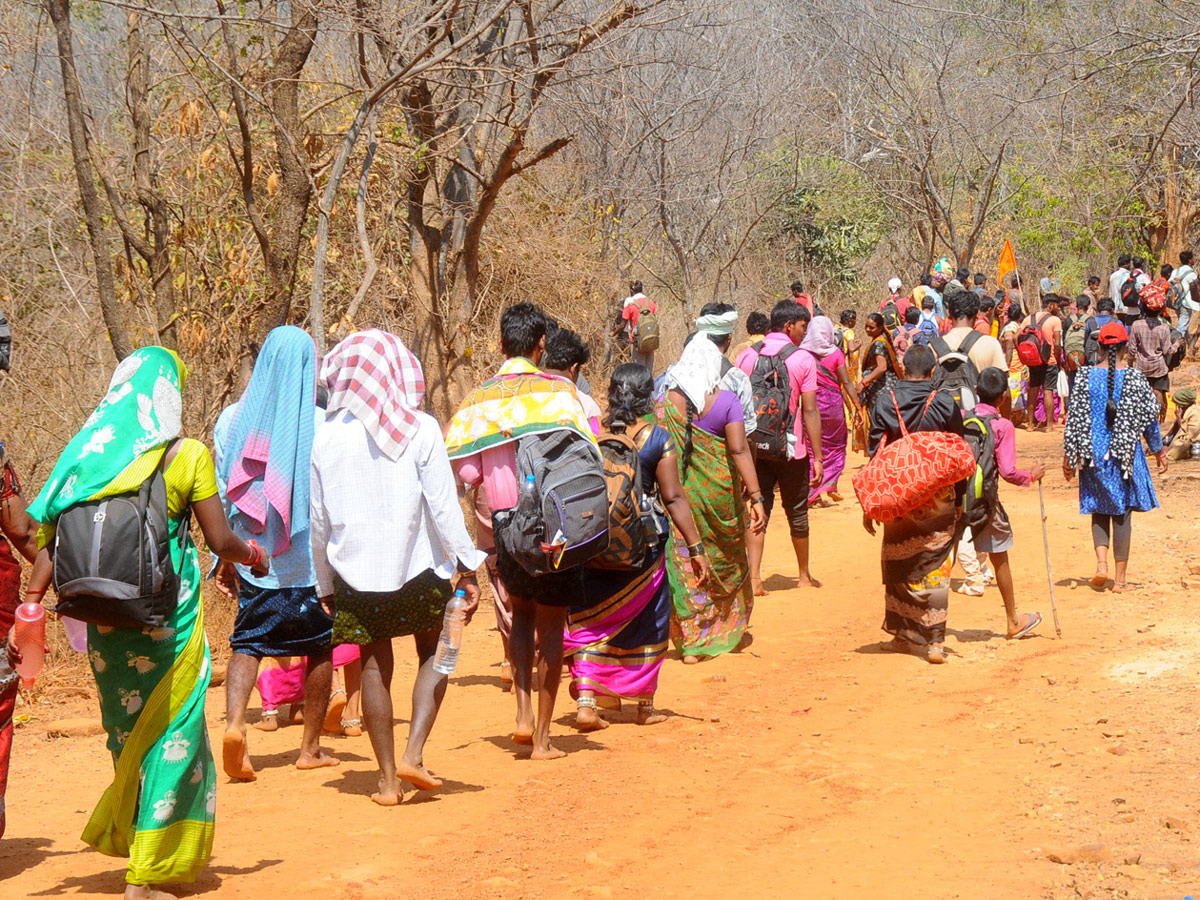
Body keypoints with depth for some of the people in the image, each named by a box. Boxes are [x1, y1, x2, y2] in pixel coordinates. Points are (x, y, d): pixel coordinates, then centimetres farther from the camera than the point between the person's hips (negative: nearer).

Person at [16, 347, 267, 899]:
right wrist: (254, 556, 13)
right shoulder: (188, 455, -7)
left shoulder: (91, 451, 4)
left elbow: (52, 535, -2)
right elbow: (220, 541, -7)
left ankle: (132, 836, 37)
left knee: (129, 733, 21)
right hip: (166, 621, -4)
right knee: (169, 733, 5)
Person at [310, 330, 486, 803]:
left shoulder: (326, 437, -2)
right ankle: (413, 753, -2)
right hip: (418, 567, -2)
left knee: (374, 666, 12)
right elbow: (443, 504, -11)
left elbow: (317, 519, 4)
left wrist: (324, 586, 15)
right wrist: (467, 568, -4)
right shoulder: (420, 429, -10)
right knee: (433, 656, 15)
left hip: (354, 572, 2)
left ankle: (387, 778, 12)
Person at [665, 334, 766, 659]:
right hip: (719, 491, 0)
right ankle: (732, 628, 33)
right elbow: (739, 449, -16)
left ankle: (691, 643, 4)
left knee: (685, 560, 7)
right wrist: (756, 497, -17)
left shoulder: (666, 403, -6)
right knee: (726, 557, 19)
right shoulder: (726, 400, -10)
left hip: (681, 492, 1)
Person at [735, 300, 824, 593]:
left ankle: (754, 576, -5)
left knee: (757, 508, 7)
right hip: (791, 448, -2)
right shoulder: (803, 360, -9)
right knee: (797, 511, 13)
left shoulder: (747, 356, 2)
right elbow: (809, 411, -11)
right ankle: (804, 575, 27)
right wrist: (817, 457, -7)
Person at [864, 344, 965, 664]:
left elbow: (875, 456, -1)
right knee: (934, 569, 1)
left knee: (898, 566, 14)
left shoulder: (885, 402, -3)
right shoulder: (945, 403, -5)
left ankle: (901, 635, 22)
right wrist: (960, 501, 9)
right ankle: (934, 641, -4)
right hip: (938, 499, -1)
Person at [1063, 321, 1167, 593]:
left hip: (1094, 452, 1)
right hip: (1125, 454, -1)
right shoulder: (1135, 378, -8)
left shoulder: (1086, 377, -5)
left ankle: (1101, 563, -3)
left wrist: (1068, 455, 6)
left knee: (1099, 510, 16)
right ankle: (1120, 578, 9)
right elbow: (1149, 418, -3)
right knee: (1122, 513, 5)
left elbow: (1074, 418, -2)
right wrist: (1159, 451, 11)